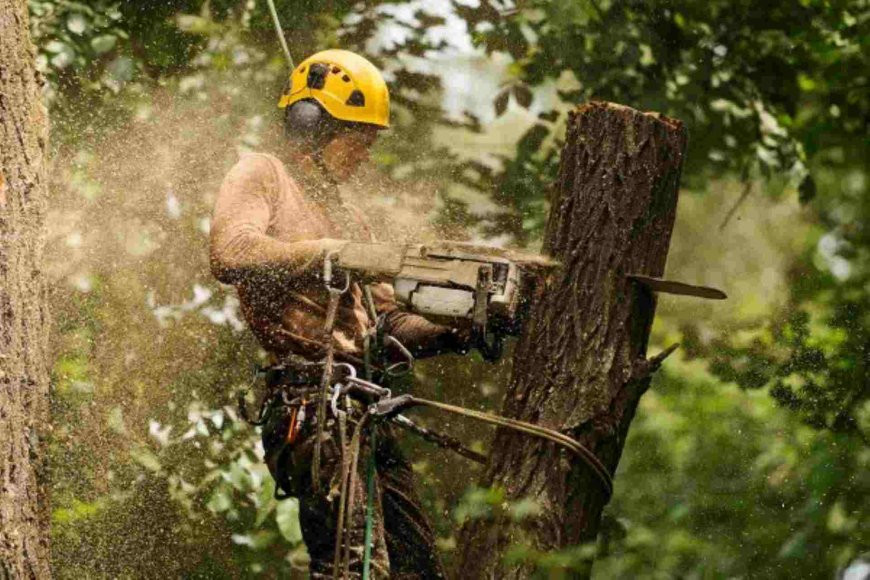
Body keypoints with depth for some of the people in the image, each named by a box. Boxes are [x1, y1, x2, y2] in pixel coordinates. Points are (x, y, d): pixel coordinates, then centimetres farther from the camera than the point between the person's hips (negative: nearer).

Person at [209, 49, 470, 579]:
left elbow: (384, 326, 23)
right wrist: (334, 255, -20)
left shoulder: (349, 217, 29)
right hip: (308, 402, -9)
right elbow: (231, 254, -16)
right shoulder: (262, 175, 5)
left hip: (366, 413, 9)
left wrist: (451, 336, 4)